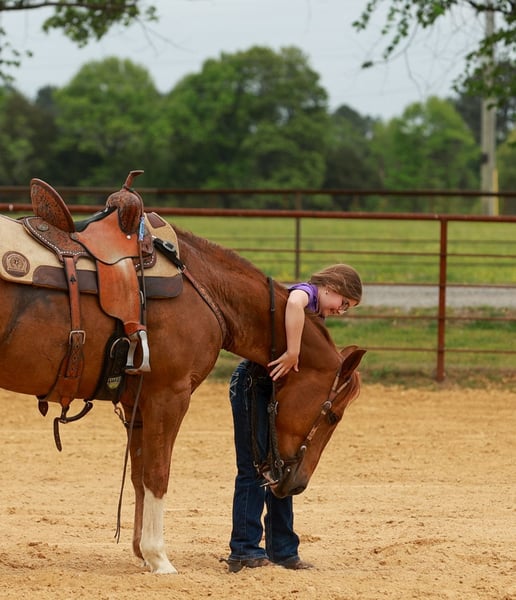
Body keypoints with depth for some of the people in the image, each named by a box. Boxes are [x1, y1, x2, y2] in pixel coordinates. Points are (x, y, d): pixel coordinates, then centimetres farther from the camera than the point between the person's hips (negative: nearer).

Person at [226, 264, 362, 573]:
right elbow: (294, 303, -37)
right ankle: (244, 550, -4)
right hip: (252, 384, -10)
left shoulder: (316, 316, 18)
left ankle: (283, 549, 20)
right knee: (254, 467, -7)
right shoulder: (307, 292, -10)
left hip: (274, 391, 10)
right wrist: (292, 353, -36)